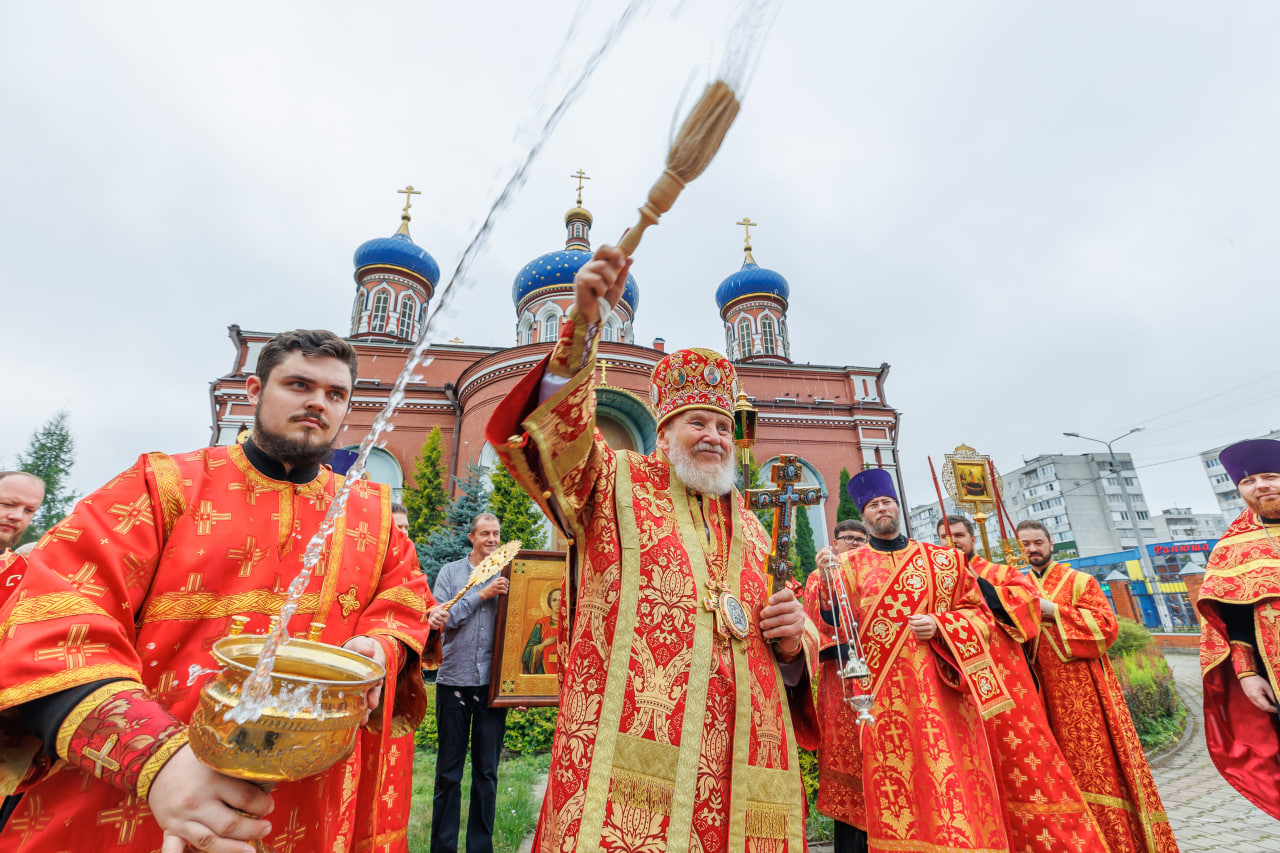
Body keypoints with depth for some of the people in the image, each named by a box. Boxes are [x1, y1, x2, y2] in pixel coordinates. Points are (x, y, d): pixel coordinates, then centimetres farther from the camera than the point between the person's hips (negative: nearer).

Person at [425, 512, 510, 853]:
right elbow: (440, 618, -8)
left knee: (487, 772, 9)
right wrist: (481, 595, -14)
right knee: (449, 771, 10)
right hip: (454, 680, -1)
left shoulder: (508, 577, 7)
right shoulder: (450, 572, 4)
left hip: (493, 683, 1)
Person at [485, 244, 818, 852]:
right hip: (631, 744, -4)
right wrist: (583, 322, -26)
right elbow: (555, 434, -14)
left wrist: (790, 642, 0)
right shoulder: (618, 483, 6)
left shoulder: (750, 532, 19)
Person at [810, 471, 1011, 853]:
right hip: (880, 696, 0)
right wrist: (828, 582, -17)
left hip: (938, 691, 1)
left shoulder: (942, 559, 11)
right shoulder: (848, 565, 8)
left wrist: (939, 626, -8)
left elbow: (979, 613, 10)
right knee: (890, 784, 2)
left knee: (948, 774, -1)